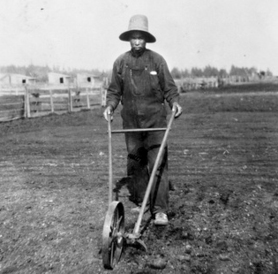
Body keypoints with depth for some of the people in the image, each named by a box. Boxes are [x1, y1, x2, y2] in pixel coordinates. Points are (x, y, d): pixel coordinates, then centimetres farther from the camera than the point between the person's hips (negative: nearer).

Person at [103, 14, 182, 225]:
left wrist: (175, 102, -15)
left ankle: (160, 209, -5)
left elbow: (169, 88, 3)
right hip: (131, 120, 3)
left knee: (158, 163, -9)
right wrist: (110, 105, -5)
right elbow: (114, 90, 13)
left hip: (155, 118, -3)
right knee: (136, 162, 10)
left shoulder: (157, 60, 1)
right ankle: (141, 202, 26)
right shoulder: (120, 62, 6)